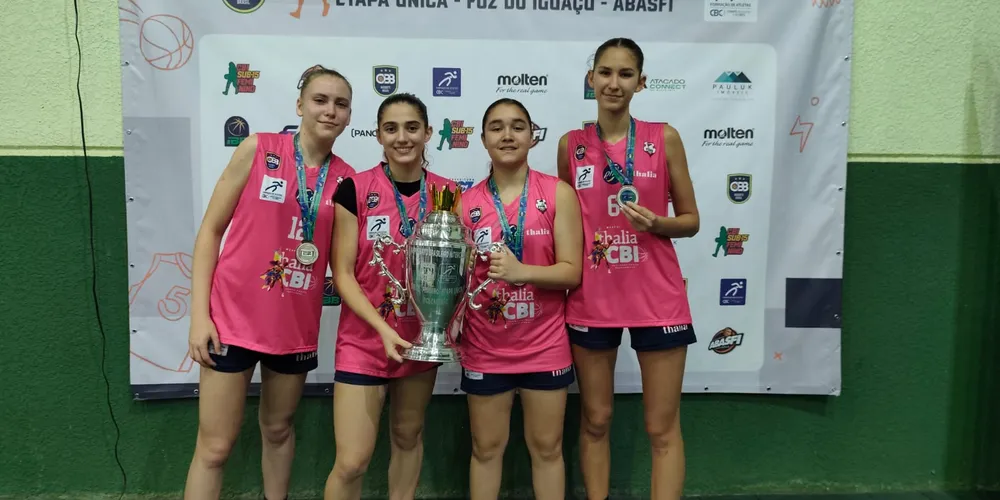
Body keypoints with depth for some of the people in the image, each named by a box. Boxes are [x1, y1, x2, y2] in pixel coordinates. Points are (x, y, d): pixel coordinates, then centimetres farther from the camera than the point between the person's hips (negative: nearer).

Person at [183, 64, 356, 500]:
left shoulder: (346, 178, 1)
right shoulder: (257, 150, -7)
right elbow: (210, 230, -4)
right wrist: (199, 314, -9)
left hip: (296, 325, 3)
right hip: (234, 317, -3)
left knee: (278, 429, 20)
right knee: (215, 447, 4)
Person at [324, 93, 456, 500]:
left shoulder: (447, 192, -1)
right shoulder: (355, 189, -10)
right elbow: (343, 273, -9)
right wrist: (383, 328, -20)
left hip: (422, 337, 3)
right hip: (365, 339, -3)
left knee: (408, 435, 20)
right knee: (352, 462, -4)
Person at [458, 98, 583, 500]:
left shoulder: (558, 193, -5)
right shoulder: (466, 202, 1)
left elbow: (572, 272, -9)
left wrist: (521, 272, -25)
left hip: (544, 345, -1)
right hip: (484, 346, 1)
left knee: (546, 447, 13)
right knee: (486, 448, 14)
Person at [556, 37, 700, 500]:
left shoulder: (664, 138, -1)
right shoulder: (571, 144, 3)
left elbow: (690, 220, 3)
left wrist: (656, 222, -16)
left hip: (656, 299, -1)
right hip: (591, 300, 2)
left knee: (663, 428, 6)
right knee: (595, 421, 13)